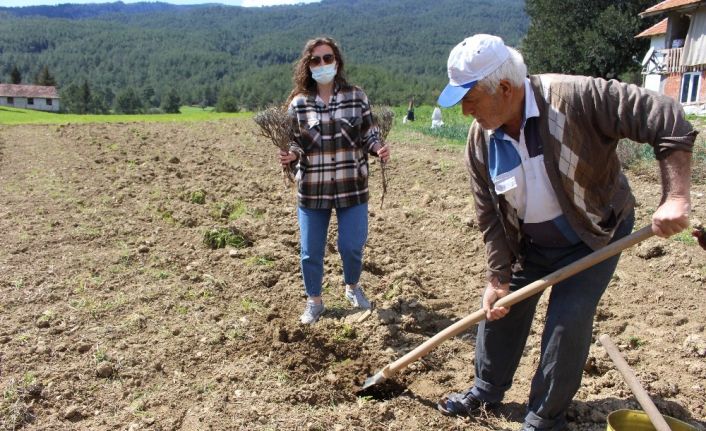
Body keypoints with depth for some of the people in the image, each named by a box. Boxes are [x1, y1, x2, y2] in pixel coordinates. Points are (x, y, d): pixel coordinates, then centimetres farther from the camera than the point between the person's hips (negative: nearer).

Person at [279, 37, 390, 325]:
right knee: (311, 251, 8)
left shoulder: (357, 97, 0)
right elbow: (296, 143, 4)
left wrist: (379, 148, -16)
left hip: (352, 188, 0)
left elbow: (369, 135, 5)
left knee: (352, 245, 6)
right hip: (312, 190, 1)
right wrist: (291, 156, -18)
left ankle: (353, 287, 38)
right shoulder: (299, 102, 0)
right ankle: (314, 301, 31)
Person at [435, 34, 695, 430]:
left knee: (567, 323, -8)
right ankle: (487, 390, 35)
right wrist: (498, 278, -7)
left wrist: (675, 200, -34)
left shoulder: (575, 97, -29)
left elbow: (667, 121, -27)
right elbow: (490, 216, -7)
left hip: (594, 235, -4)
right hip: (529, 244, 5)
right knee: (500, 308, 10)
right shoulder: (481, 138, -13)